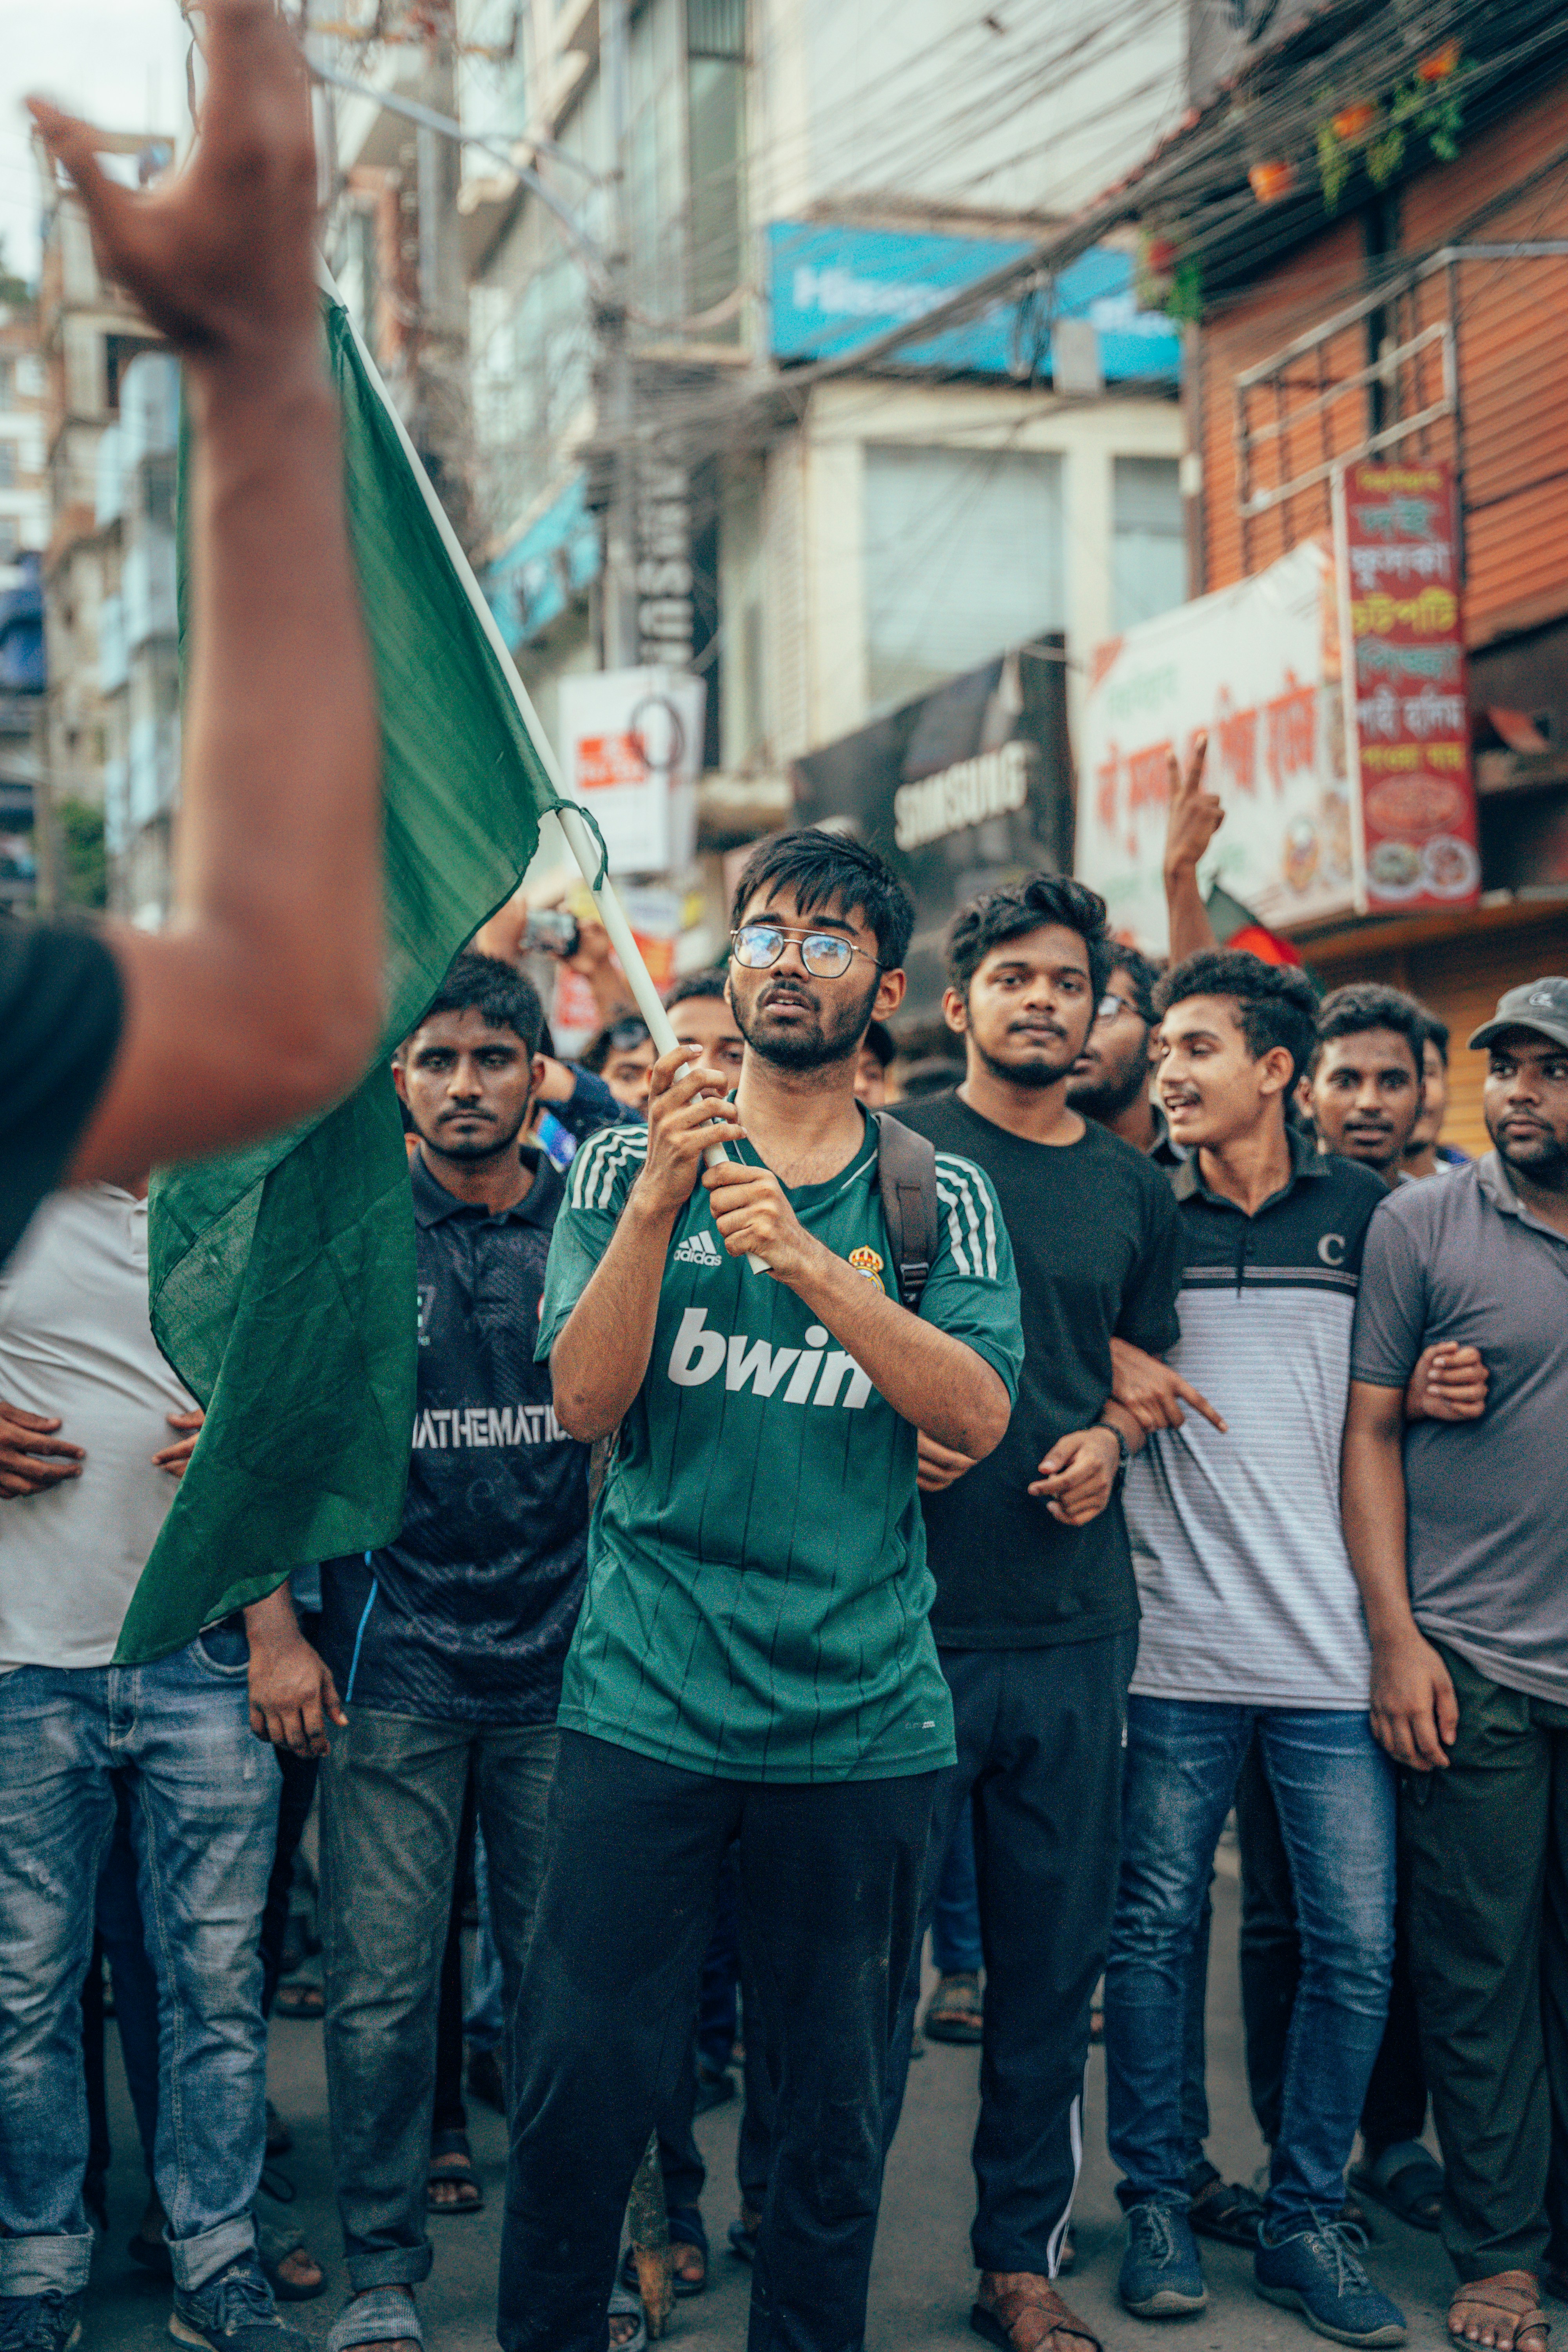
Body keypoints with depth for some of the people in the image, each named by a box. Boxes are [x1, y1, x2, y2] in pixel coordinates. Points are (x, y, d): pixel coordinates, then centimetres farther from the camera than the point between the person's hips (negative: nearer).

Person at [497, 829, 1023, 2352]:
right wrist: (662, 1198, -19)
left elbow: (978, 1412, -9)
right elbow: (583, 1398, -6)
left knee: (838, 2112, 10)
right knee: (580, 2084, 0)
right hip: (645, 1700, 0)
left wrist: (805, 1260, -21)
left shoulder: (941, 1198, 6)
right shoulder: (628, 1165, 6)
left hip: (865, 1715, 1)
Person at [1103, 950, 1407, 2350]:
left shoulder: (1364, 1213, 6)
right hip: (1180, 1642, -1)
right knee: (1155, 1932, 5)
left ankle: (1305, 2219, 19)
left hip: (1334, 1651, 1)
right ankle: (1157, 2204, 21)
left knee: (1356, 1946, 3)